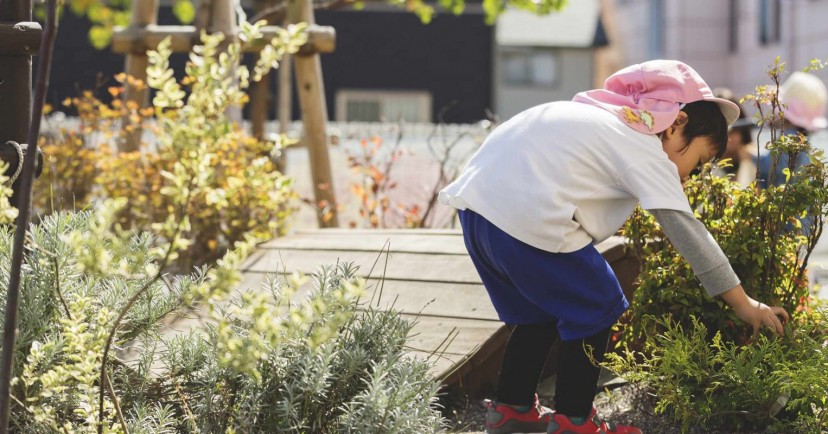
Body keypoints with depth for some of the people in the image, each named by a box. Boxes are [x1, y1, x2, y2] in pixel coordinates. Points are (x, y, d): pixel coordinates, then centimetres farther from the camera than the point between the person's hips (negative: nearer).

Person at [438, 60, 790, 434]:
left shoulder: (607, 116, 25)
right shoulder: (645, 149, 0)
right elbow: (686, 230, -4)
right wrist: (742, 303, -3)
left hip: (474, 198, 9)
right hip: (527, 218, -9)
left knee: (539, 310, 26)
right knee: (596, 311, 8)